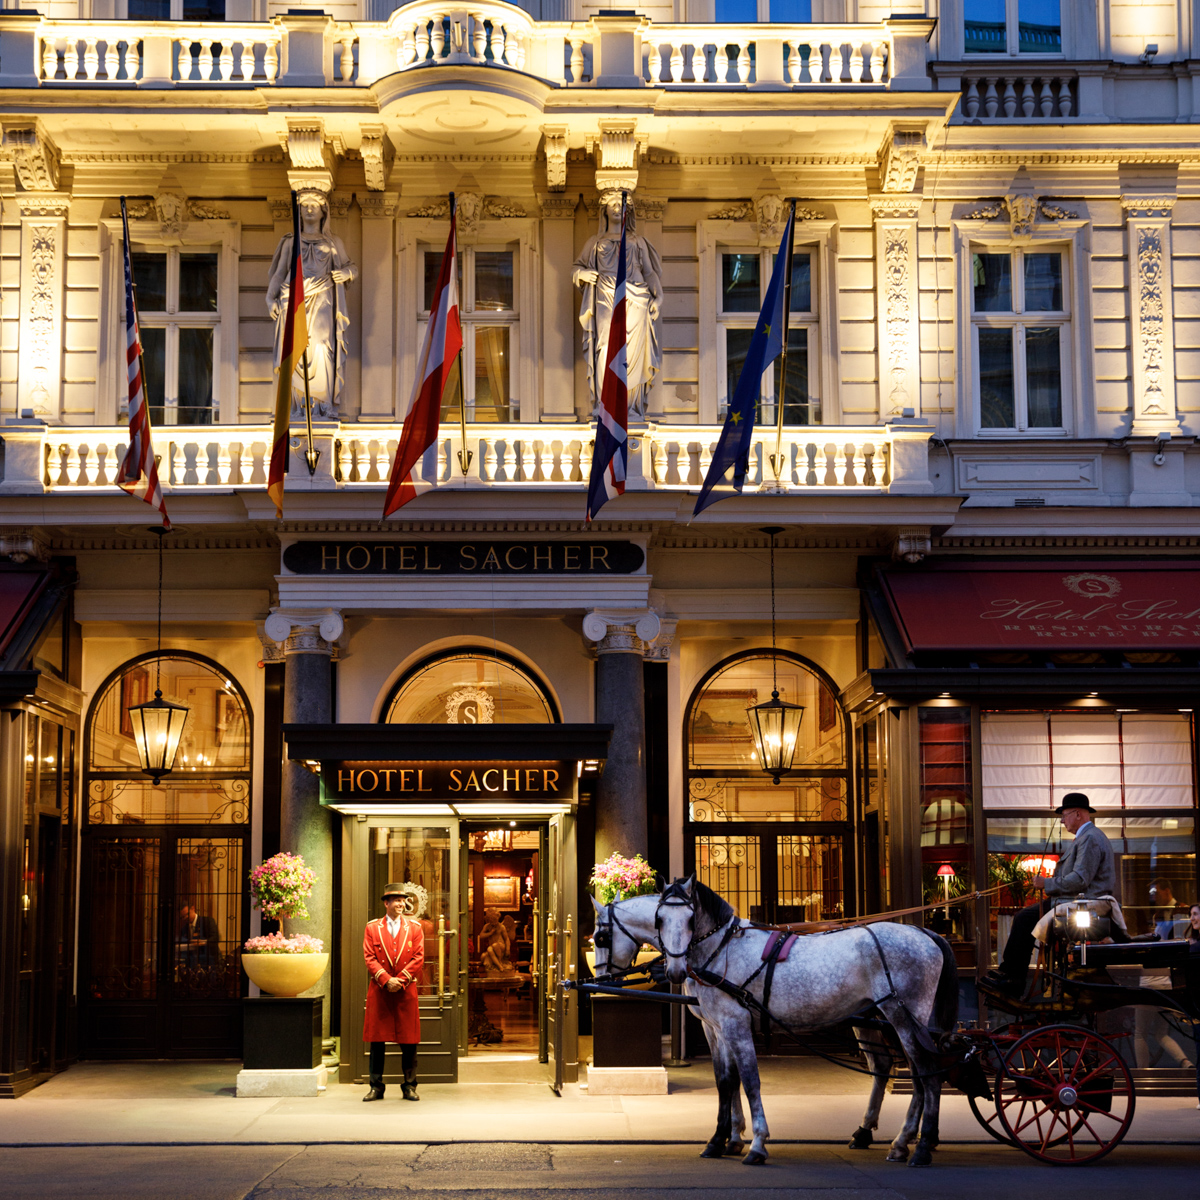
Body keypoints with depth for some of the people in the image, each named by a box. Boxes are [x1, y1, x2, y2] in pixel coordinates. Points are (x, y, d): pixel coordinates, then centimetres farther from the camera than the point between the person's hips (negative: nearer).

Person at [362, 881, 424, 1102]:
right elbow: (369, 958, -1)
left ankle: (409, 1086, 11)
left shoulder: (415, 927, 8)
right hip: (379, 991, 0)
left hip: (406, 991, 0)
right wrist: (386, 980, -13)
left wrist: (400, 980, -11)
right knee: (377, 1040, 2)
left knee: (409, 1042, 2)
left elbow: (418, 958, 0)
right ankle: (376, 1087, 10)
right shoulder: (372, 927, 7)